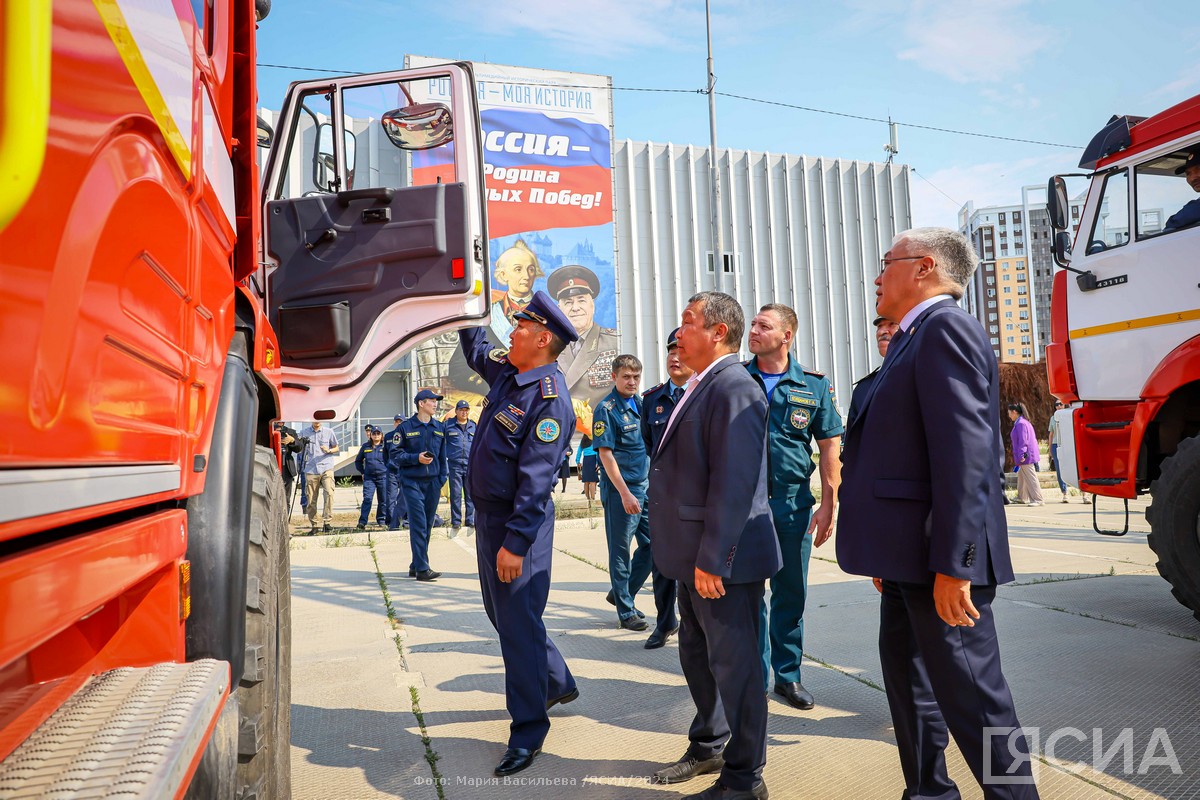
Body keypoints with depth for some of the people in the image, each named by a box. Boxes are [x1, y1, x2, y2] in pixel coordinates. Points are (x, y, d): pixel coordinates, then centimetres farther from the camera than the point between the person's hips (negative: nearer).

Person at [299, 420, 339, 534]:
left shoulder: (328, 432, 10)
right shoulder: (304, 433, 10)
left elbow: (336, 448, 16)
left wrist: (328, 450, -5)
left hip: (326, 468, 0)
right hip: (310, 470, 0)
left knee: (329, 493, -18)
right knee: (311, 499, 1)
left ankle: (328, 521, -11)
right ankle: (313, 525, 11)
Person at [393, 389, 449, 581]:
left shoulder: (439, 428, 11)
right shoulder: (405, 427, -2)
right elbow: (395, 454, -2)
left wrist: (441, 481, 9)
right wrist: (416, 458, -15)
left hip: (432, 482, 5)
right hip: (412, 482, -5)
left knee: (427, 526, 8)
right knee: (418, 525, -9)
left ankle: (415, 566, 19)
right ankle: (422, 569, -8)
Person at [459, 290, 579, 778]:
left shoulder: (550, 400, -20)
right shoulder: (506, 371, 7)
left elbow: (536, 481, -24)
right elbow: (475, 351, 30)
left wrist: (515, 542, -25)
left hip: (519, 523, -10)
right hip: (488, 514, 10)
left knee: (517, 622, -2)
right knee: (502, 612, 20)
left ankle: (528, 731, 12)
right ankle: (557, 682, 40)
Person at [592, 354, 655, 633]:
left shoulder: (642, 403, 10)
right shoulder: (606, 409, -11)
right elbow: (605, 453, -15)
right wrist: (625, 493, -19)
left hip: (646, 486, 7)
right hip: (620, 490, -7)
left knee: (652, 544, 11)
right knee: (621, 551, 3)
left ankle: (621, 593, 29)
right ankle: (626, 612, 15)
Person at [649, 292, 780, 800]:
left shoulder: (734, 388, -18)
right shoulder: (700, 388, 14)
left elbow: (733, 483, -24)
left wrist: (713, 559, -24)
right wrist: (692, 557, 19)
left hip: (723, 559, -10)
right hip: (696, 557, 10)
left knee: (734, 663, 4)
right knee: (697, 655, 22)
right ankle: (708, 747, 42)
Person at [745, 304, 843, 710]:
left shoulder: (814, 385, 2)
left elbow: (830, 448, 3)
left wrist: (829, 505, -2)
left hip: (793, 502, 1)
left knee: (791, 592, 11)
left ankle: (788, 674, 26)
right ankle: (756, 674, 18)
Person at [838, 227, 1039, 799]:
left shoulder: (944, 328, -14)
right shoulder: (914, 339, 17)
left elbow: (964, 455, -23)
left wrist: (952, 564, -25)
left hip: (939, 559, -11)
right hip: (909, 557, 11)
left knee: (971, 694, -1)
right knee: (908, 680, 19)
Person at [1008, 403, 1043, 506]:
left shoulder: (1020, 424, -17)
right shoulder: (1024, 422, 15)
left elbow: (1023, 442, -21)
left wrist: (1021, 456, -21)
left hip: (1026, 458, -11)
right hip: (1028, 456, 11)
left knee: (1031, 478, -7)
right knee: (1021, 477, 19)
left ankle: (1037, 500, -5)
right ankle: (1022, 498, 30)